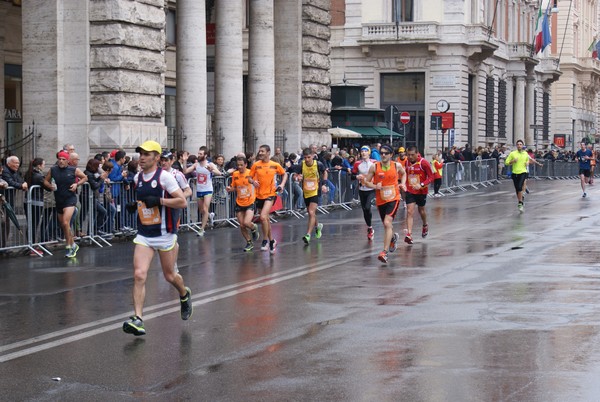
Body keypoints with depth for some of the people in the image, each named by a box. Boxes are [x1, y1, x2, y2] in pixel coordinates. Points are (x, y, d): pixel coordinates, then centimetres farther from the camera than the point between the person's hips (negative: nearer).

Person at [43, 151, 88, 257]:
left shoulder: (74, 170, -5)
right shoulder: (53, 170, 2)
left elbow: (85, 178, 9)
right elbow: (46, 181, 13)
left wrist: (77, 184, -7)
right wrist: (50, 185, -8)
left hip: (70, 199, -5)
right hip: (59, 200, 5)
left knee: (65, 222, -21)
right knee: (62, 225, 14)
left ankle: (69, 247, -9)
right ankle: (73, 245, 33)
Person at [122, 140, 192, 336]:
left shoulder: (165, 176, -12)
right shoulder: (138, 178, 7)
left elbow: (182, 202, -15)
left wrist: (159, 201, -24)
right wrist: (134, 205, 5)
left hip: (165, 234, -4)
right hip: (144, 235, 4)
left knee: (170, 275, 12)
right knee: (139, 275, -13)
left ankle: (185, 295, 45)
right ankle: (137, 319, -16)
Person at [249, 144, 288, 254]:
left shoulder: (275, 165, -4)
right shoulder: (256, 165, -1)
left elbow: (284, 174, 12)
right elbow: (250, 178, 5)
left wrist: (282, 184, -4)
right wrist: (253, 182, -17)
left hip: (270, 194, -4)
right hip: (259, 195, 4)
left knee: (263, 217, -22)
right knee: (266, 219, 13)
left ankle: (265, 241, -8)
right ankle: (272, 241, 30)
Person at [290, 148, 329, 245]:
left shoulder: (318, 164, -12)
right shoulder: (301, 165, -12)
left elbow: (324, 172, 8)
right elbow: (295, 175, -5)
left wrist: (324, 184, -1)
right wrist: (297, 177, -29)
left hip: (316, 191, -3)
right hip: (306, 192, 3)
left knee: (311, 213, -17)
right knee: (310, 212, 19)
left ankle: (308, 235, -19)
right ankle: (318, 226, 49)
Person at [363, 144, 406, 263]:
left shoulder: (397, 166, -3)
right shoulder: (374, 167, -5)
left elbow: (404, 174, 20)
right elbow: (366, 182, 1)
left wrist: (403, 183, 3)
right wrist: (375, 186, -17)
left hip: (393, 198, -3)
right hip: (380, 200, 3)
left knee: (387, 223, -20)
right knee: (386, 225, 17)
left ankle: (385, 252, -21)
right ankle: (393, 237, 53)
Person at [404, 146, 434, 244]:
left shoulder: (423, 163, -17)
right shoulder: (407, 162, -2)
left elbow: (431, 177, -15)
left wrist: (421, 185, -28)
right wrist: (404, 185, 6)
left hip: (421, 191, -2)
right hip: (410, 191, 2)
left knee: (421, 210, 18)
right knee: (410, 211, -11)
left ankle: (425, 226, 49)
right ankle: (409, 234, -19)